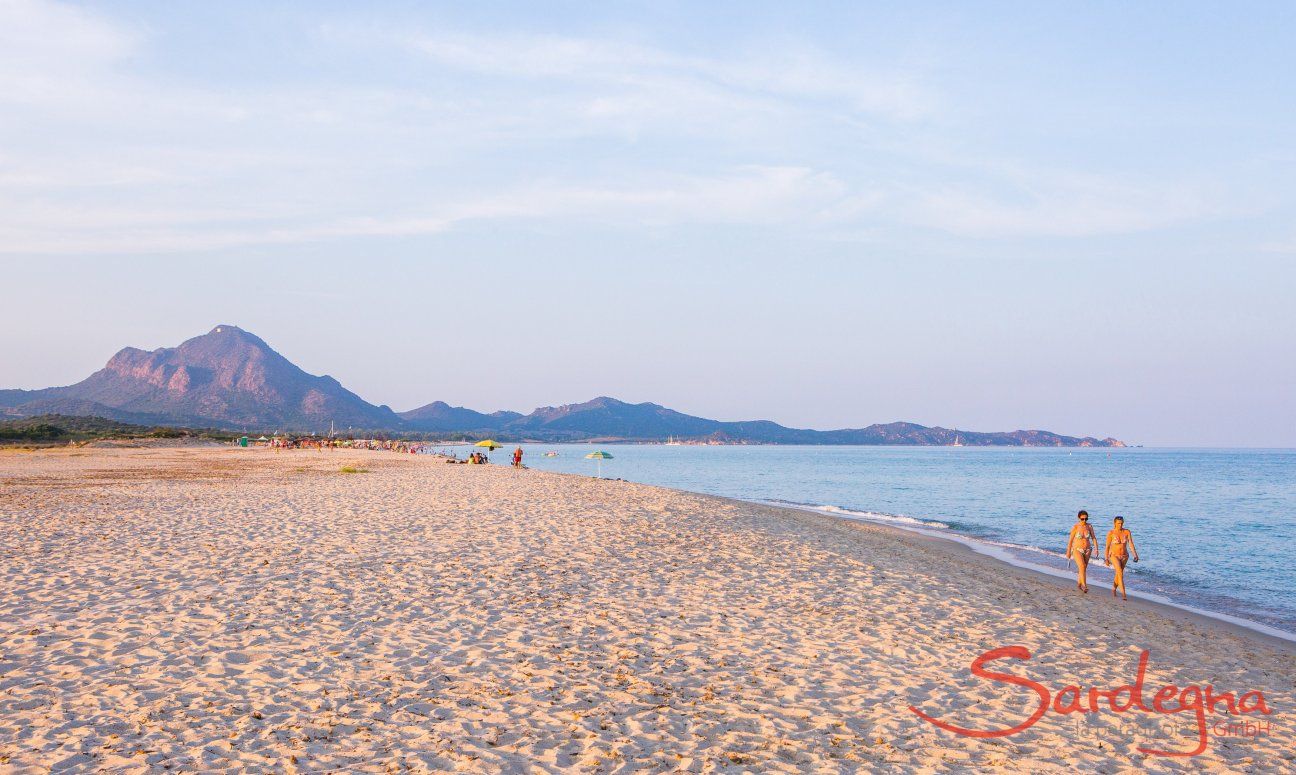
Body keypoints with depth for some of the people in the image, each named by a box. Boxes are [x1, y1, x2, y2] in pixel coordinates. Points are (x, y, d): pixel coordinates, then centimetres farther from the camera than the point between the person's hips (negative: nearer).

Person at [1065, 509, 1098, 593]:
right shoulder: (1075, 527, -13)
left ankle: (1079, 584, 31)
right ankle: (1084, 586, -21)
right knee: (1082, 567, -20)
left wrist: (1096, 548, -11)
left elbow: (1094, 538, 1)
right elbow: (1070, 540, -7)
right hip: (1077, 550, -4)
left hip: (1087, 550, 4)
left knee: (1084, 568, 12)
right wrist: (1068, 552, -4)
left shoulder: (1089, 526, -3)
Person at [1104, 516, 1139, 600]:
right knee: (1120, 573, -19)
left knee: (1118, 574, 17)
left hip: (1124, 556, 3)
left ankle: (1114, 589, 41)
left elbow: (1131, 544, -11)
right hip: (1114, 555, -3)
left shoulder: (1127, 532, -6)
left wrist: (1135, 555, -21)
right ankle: (1123, 594, -21)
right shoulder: (1111, 533, -12)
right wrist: (1106, 559, -4)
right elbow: (1107, 546, -5)